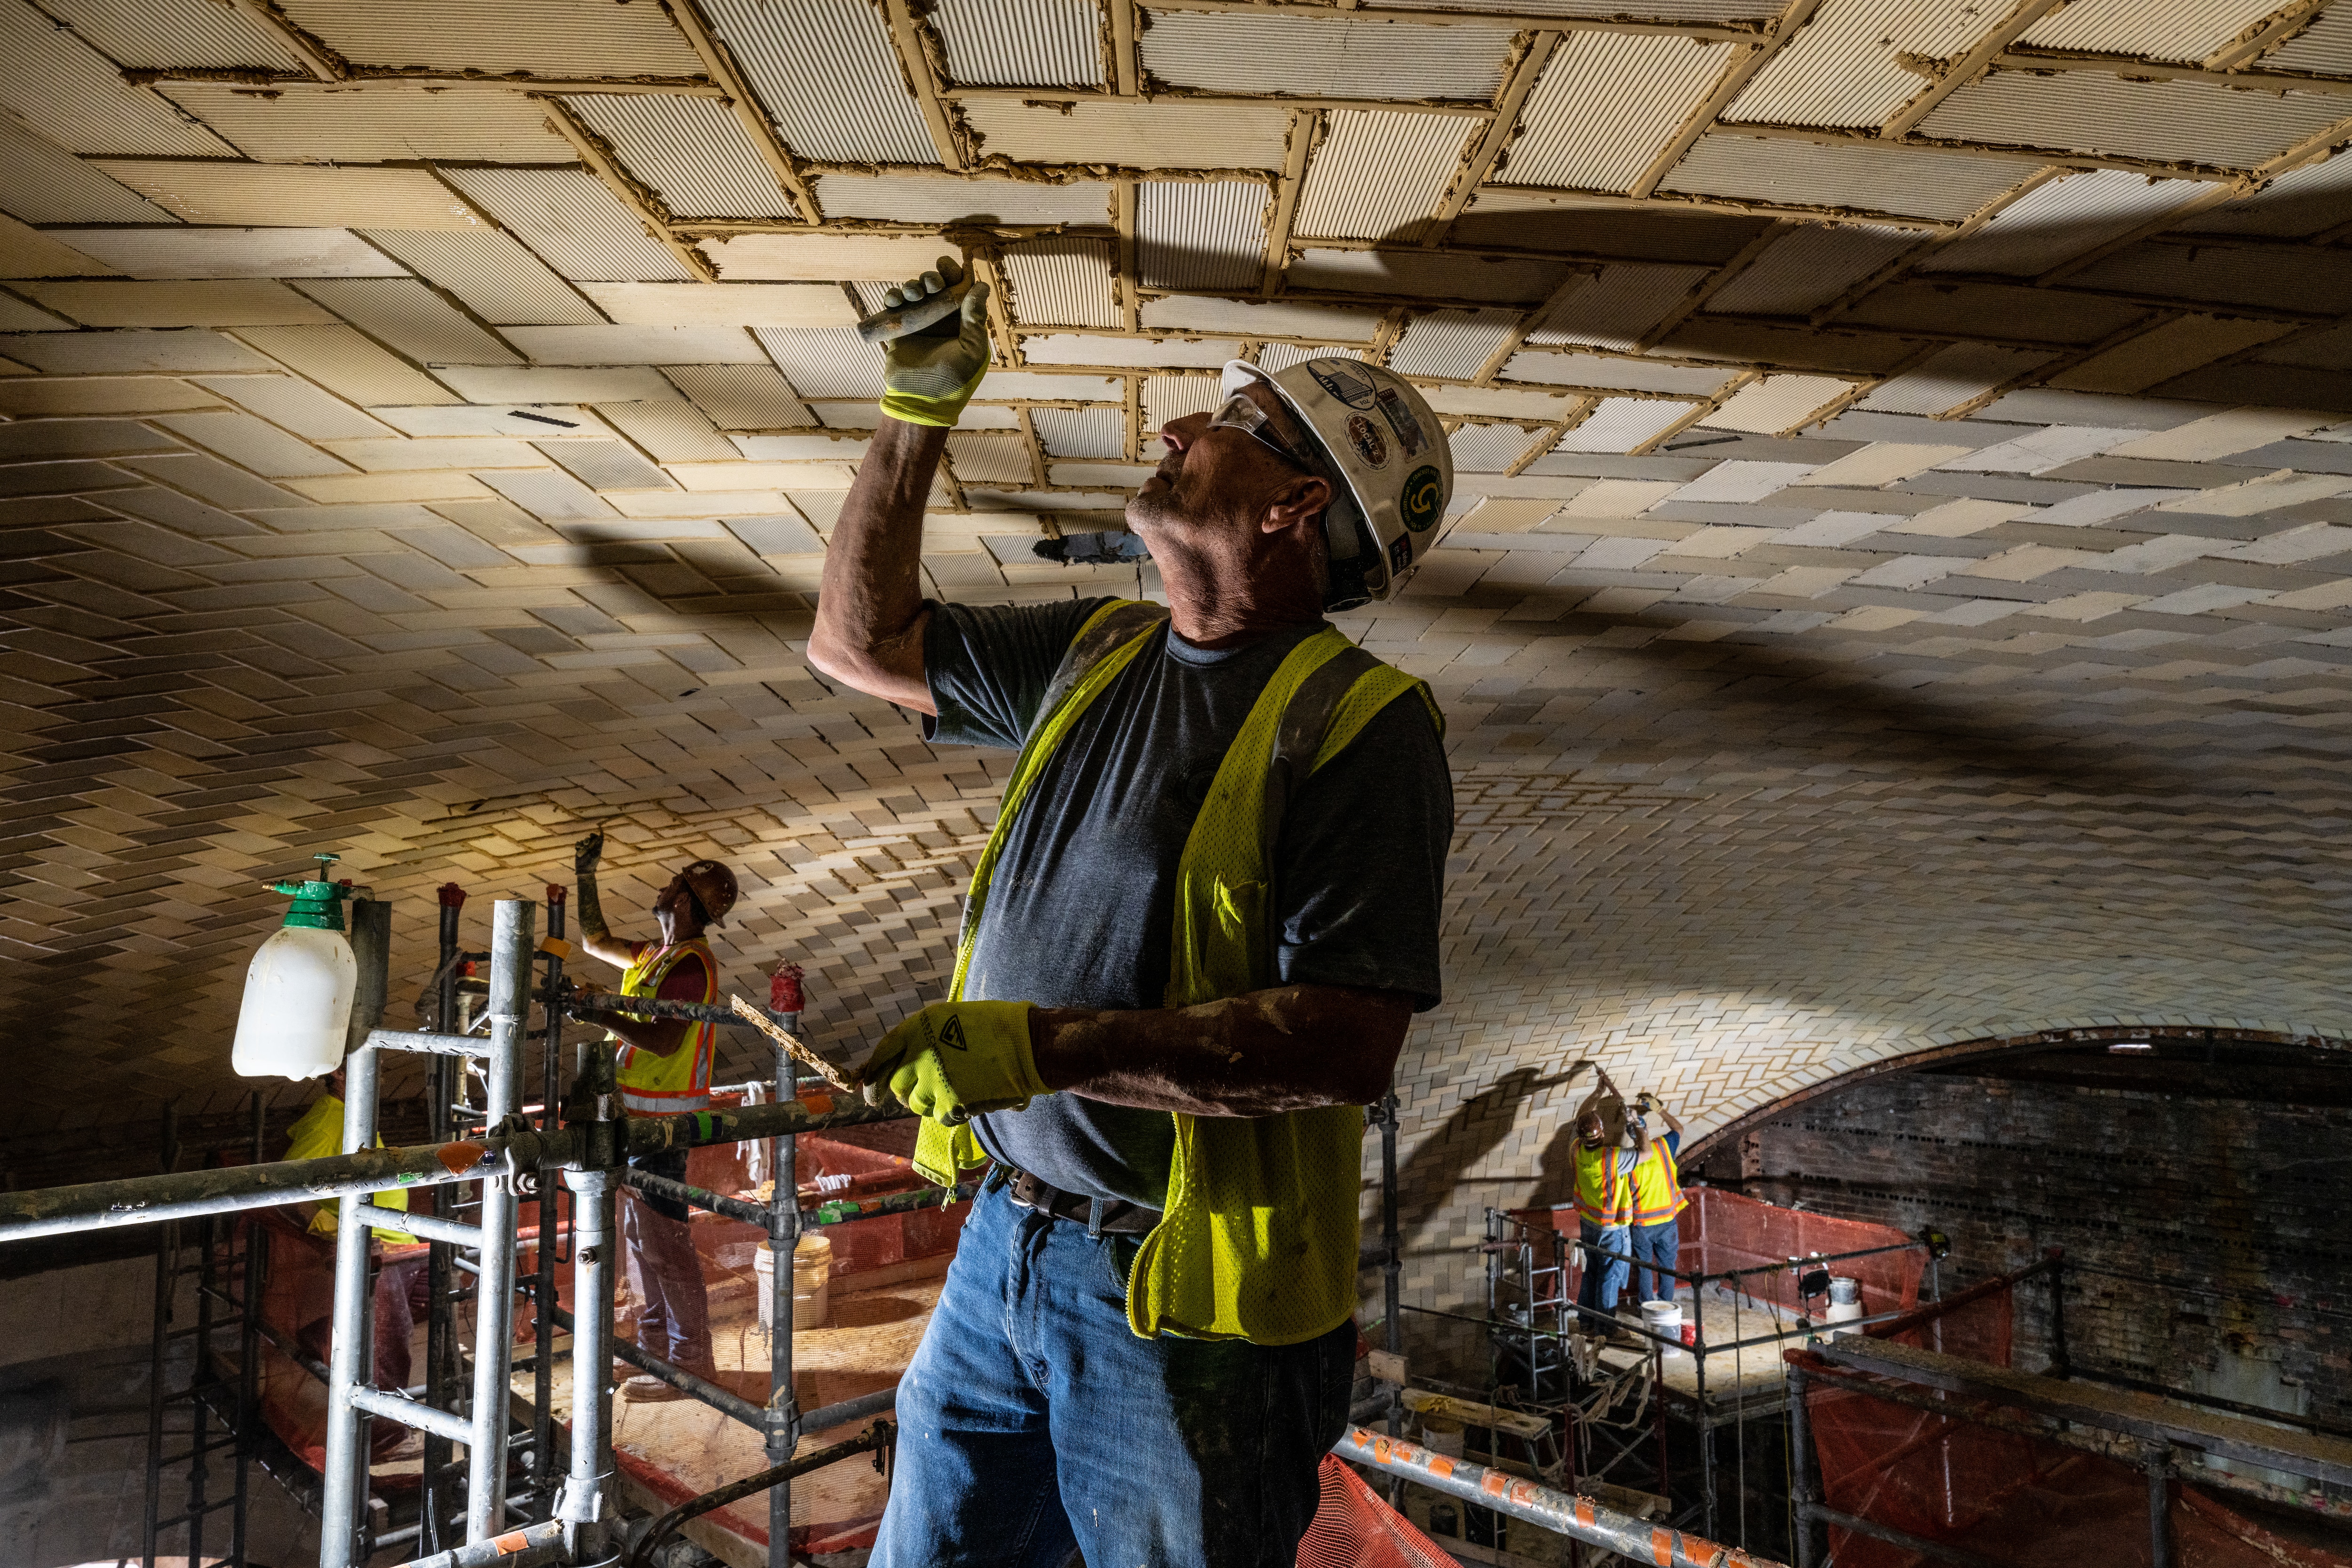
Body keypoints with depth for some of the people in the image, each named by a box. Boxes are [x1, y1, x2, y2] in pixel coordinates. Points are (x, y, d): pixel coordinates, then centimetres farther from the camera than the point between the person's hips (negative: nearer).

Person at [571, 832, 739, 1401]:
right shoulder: (656, 955, 13)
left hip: (661, 1119, -10)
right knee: (639, 1238, 17)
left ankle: (692, 1366, 4)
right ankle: (657, 1351, 28)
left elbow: (664, 1040, -27)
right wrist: (585, 876, 20)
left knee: (663, 1242, -5)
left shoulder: (690, 963, -18)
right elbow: (596, 940, 26)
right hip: (639, 1115, 10)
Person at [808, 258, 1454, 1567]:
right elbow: (862, 639, 15)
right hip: (1003, 1243, 7)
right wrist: (918, 410, 8)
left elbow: (1349, 1046, -23)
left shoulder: (1358, 721, -16)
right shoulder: (1094, 655, 7)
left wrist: (1048, 1046, -26)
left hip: (1185, 1297, -6)